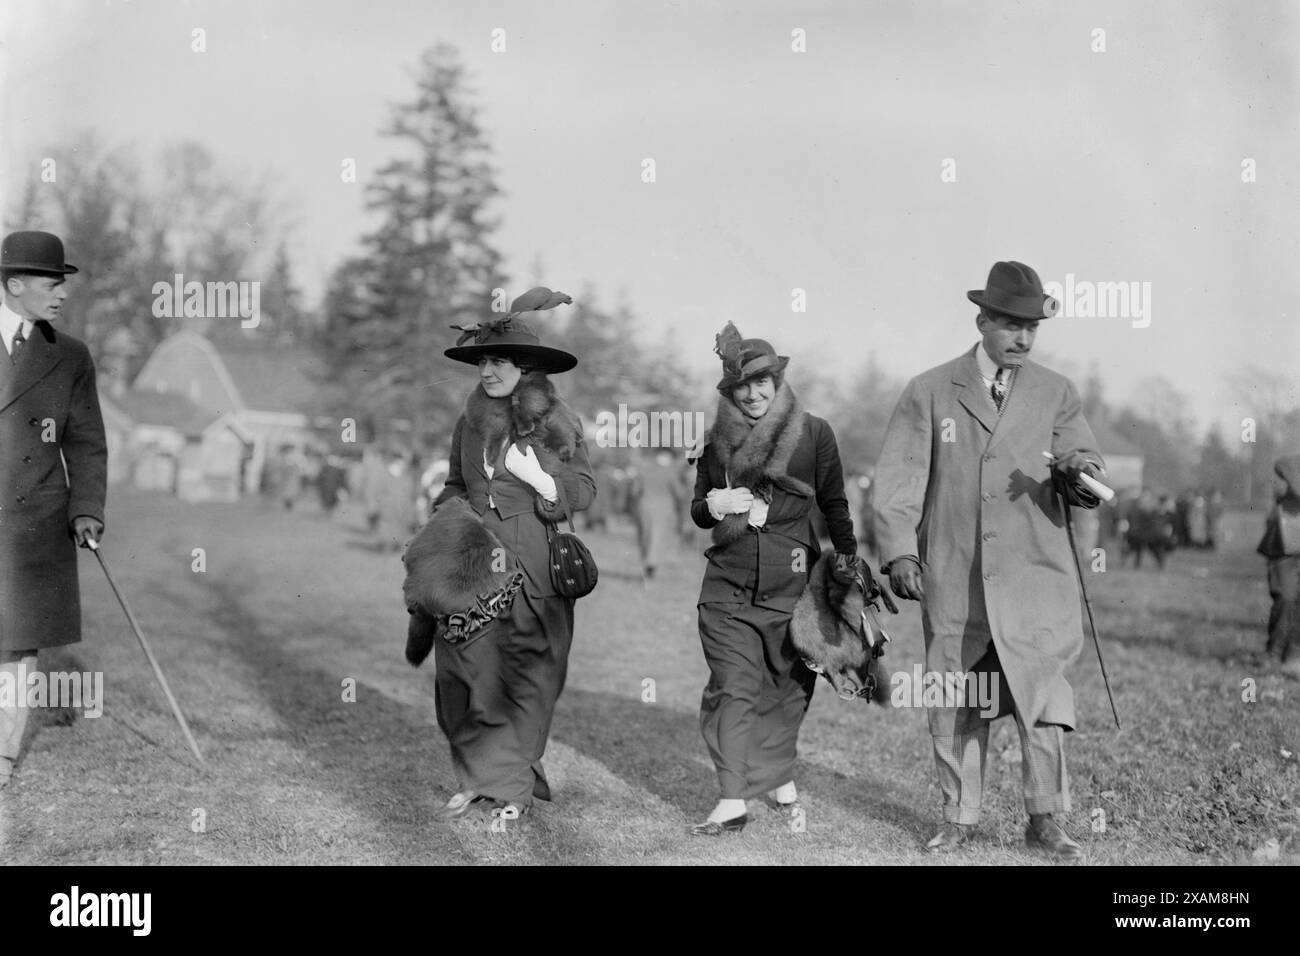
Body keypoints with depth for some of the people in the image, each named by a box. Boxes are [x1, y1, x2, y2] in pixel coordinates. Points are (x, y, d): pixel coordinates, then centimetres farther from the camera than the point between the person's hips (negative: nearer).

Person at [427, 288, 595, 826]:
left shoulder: (555, 422, -1)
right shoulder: (471, 421, 10)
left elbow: (585, 493, 1)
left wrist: (539, 478, -14)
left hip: (531, 568, -4)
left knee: (525, 677, -1)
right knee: (466, 671, -1)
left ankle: (513, 789, 8)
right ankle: (478, 781, 10)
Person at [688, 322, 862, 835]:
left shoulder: (813, 433, 2)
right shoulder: (718, 439, 10)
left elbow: (834, 504, 6)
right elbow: (698, 508, 16)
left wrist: (847, 560, -4)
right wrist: (713, 506, -6)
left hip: (792, 582, -1)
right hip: (728, 584, 1)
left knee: (788, 685, 8)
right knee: (732, 688, -5)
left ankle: (778, 777, 29)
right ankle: (733, 801, -5)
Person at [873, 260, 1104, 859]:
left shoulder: (1055, 394, 9)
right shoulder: (929, 393, 5)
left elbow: (1079, 456, 0)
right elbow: (898, 478, 1)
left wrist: (1080, 472, -25)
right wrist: (900, 550, -12)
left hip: (1033, 577, 0)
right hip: (953, 581, 0)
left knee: (1043, 698, -6)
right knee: (954, 703, 7)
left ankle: (1045, 821, 6)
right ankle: (958, 819, 20)